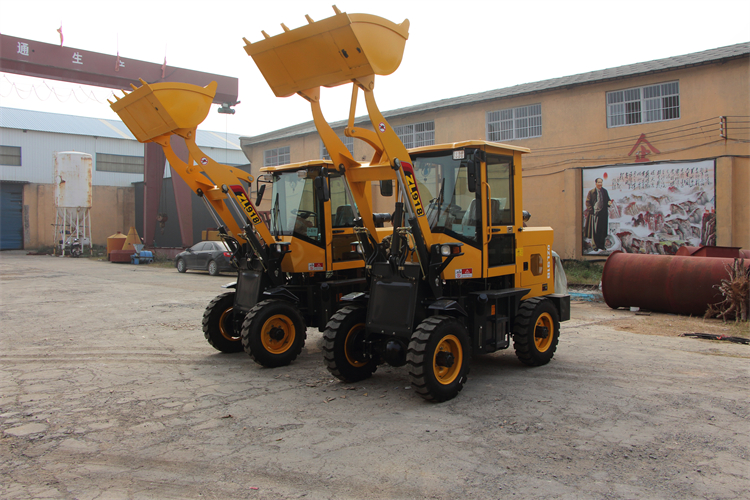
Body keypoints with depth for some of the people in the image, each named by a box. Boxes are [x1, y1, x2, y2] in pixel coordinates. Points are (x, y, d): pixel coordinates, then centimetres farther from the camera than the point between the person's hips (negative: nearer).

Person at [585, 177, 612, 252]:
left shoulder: (604, 191, 9)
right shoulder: (591, 192, 0)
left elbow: (607, 200, 16)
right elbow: (588, 202, 0)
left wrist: (609, 202, -8)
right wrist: (591, 210, -10)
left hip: (603, 213, 3)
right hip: (594, 213, -3)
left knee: (603, 229, 5)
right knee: (594, 230, -1)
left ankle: (601, 245, 14)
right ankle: (596, 245, 8)